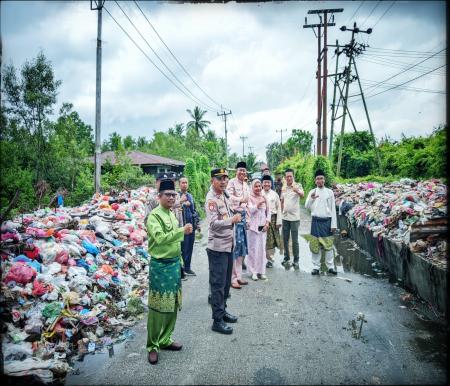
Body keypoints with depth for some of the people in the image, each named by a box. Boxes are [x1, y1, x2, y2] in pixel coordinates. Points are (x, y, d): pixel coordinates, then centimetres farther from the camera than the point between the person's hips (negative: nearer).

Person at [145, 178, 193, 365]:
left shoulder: (172, 215, 11)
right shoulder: (154, 215, -13)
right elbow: (160, 238, -26)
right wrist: (182, 231, -27)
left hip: (174, 264, 8)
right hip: (160, 265, -7)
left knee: (172, 304, 14)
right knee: (157, 306, 1)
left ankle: (165, 339, 29)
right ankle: (153, 346, 16)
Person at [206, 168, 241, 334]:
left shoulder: (224, 196, 13)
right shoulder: (211, 199, -16)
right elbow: (214, 223, -25)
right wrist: (233, 219, -26)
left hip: (228, 245, 9)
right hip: (217, 247, -9)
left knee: (226, 282, 17)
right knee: (218, 284, -1)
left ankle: (222, 311, 32)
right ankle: (217, 321, 8)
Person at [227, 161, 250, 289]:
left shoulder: (246, 185, 17)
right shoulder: (232, 182, -7)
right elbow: (229, 196, -22)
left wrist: (247, 216, 18)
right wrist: (241, 199, -34)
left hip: (243, 216, 8)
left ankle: (238, 276, 22)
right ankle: (233, 278, 2)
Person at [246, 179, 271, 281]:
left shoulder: (264, 198, 11)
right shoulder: (250, 198, -3)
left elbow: (268, 212, 13)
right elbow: (251, 210, -16)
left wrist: (267, 223, 1)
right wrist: (259, 203, -28)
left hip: (263, 227, 4)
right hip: (253, 227, -4)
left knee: (262, 249, 7)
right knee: (253, 249, -2)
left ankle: (261, 271, 16)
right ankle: (253, 271, 7)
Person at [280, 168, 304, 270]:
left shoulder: (297, 186, -7)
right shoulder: (283, 188, 10)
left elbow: (302, 195, -29)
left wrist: (296, 191, -49)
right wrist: (281, 212, 14)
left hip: (294, 217, -5)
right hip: (285, 217, 5)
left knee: (295, 240, -1)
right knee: (285, 239, 11)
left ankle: (296, 260, 10)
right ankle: (286, 259, 22)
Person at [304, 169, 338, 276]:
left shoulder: (329, 192, 3)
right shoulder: (312, 192, 6)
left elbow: (333, 209, 3)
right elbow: (307, 206, -1)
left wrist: (333, 224, -2)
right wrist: (311, 199, -21)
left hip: (327, 221, -1)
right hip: (316, 221, 1)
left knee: (328, 244, 3)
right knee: (315, 244, 4)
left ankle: (330, 266, 12)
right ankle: (316, 267, 13)